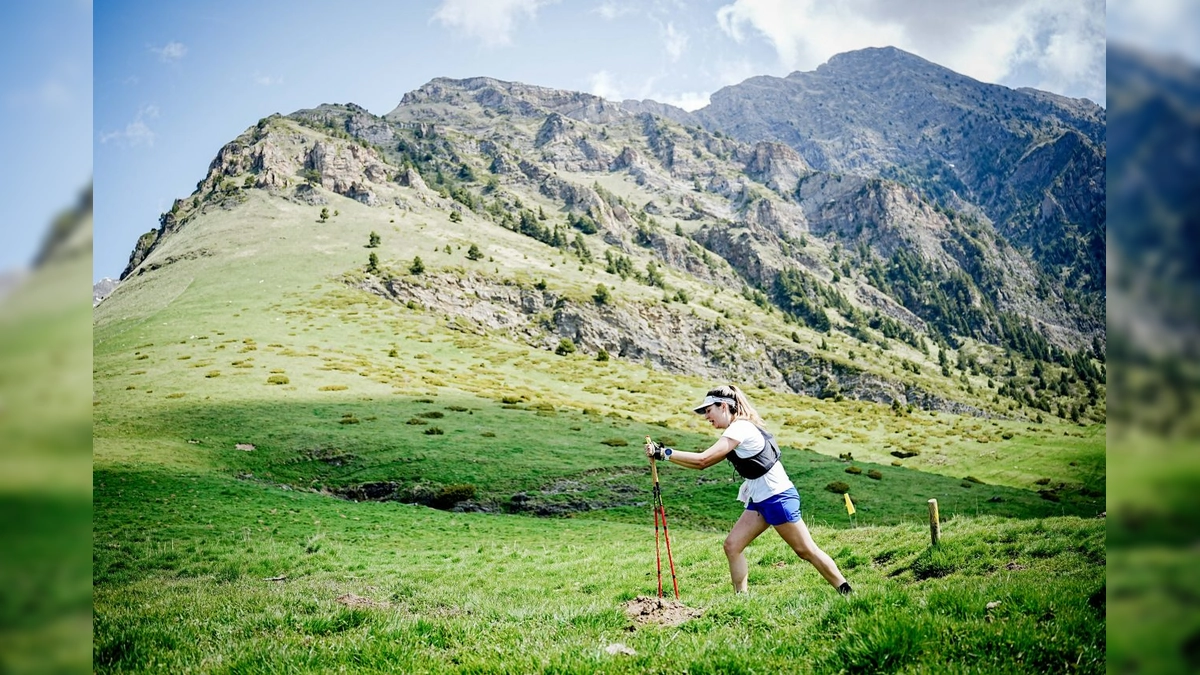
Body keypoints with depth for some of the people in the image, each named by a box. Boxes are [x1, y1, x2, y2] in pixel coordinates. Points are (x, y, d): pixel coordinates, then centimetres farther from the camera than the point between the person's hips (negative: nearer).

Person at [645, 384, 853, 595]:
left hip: (778, 498, -10)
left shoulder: (739, 429, -19)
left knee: (806, 550, -1)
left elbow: (703, 460, -26)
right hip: (760, 500, 10)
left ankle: (846, 592, 10)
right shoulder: (739, 429, 11)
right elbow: (704, 463, 8)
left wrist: (665, 453, -23)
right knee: (732, 545, 2)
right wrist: (663, 452, 1)